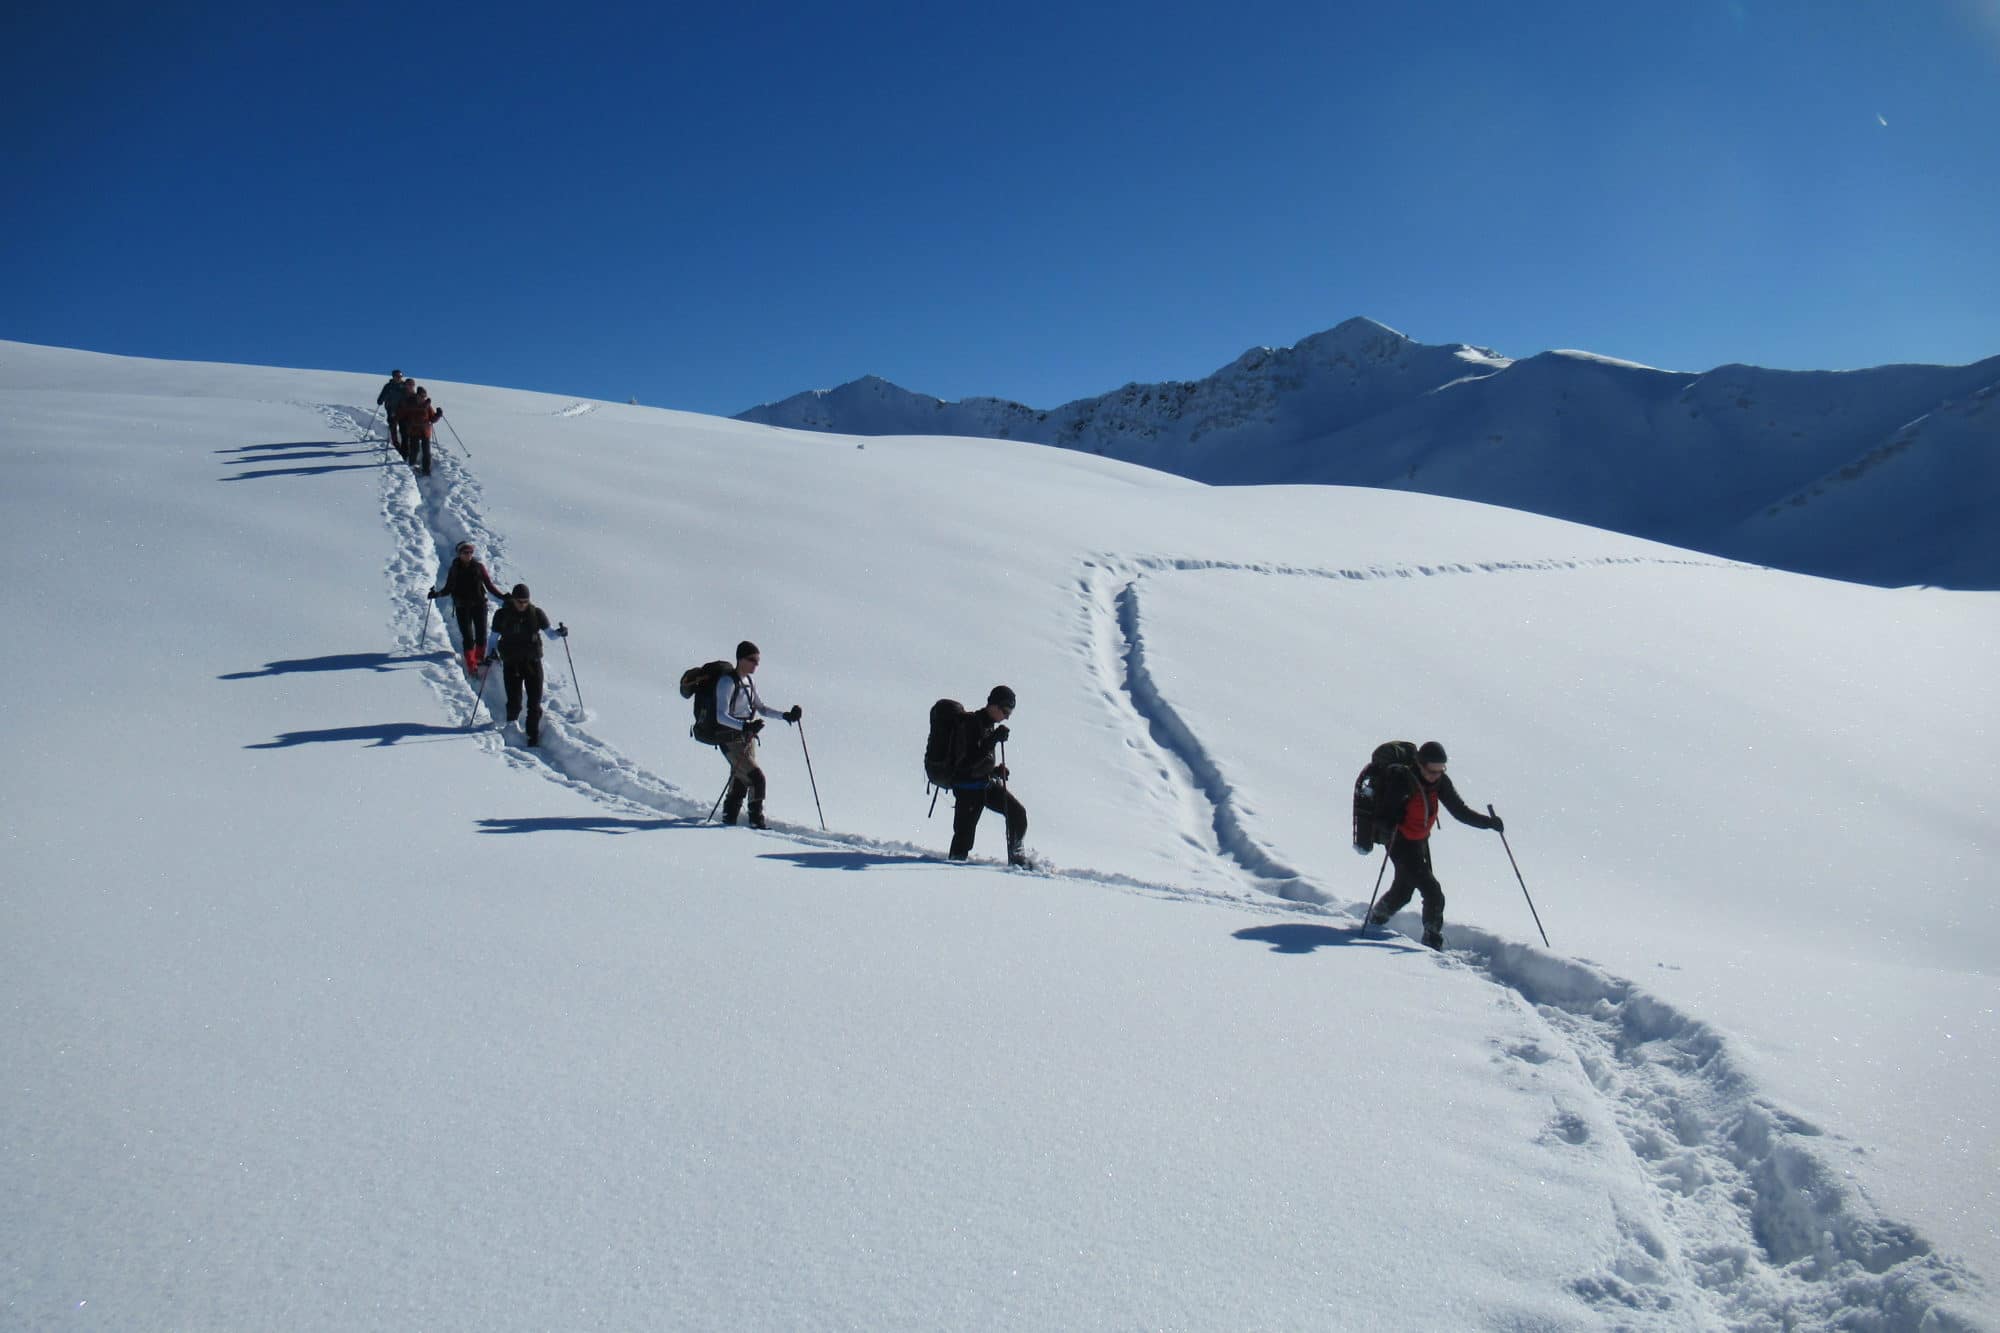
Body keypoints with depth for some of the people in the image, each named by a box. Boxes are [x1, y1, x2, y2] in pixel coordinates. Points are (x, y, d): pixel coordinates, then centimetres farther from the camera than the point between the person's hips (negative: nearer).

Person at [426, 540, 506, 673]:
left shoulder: (479, 566, 3)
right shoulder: (454, 569, 4)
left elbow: (489, 585, 7)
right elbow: (448, 589, 8)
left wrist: (502, 596, -2)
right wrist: (437, 594, -10)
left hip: (479, 604, 1)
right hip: (462, 607, -1)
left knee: (481, 634, -1)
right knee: (468, 637, -6)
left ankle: (479, 660, 17)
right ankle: (471, 665, -5)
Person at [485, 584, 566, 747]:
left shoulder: (536, 613, 0)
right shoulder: (502, 615, -1)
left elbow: (549, 633, 3)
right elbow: (493, 637, 7)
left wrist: (559, 632, -18)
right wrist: (490, 653, -9)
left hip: (532, 662, 0)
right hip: (511, 664, 0)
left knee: (534, 702, -3)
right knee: (514, 702, -2)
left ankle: (534, 734, 8)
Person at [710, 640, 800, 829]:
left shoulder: (749, 682, 8)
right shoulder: (727, 682, -17)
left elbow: (761, 709, 20)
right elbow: (721, 717, -26)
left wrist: (786, 715, 8)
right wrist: (745, 726, -41)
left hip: (748, 739, 8)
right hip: (731, 741, -8)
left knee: (741, 781, 16)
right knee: (757, 778, -15)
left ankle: (729, 817, 32)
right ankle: (756, 820, -3)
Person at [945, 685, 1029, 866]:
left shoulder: (990, 725, 11)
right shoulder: (970, 724, -17)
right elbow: (969, 761, -25)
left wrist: (996, 770, 4)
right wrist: (994, 739, -28)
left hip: (987, 783, 8)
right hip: (968, 787, -8)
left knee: (1018, 813, 1)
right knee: (965, 834, -7)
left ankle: (1017, 859, 13)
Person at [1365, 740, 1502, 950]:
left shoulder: (1440, 782, -7)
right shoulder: (1402, 780, -25)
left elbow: (1459, 811, -3)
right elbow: (1381, 812, -21)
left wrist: (1489, 822, -13)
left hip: (1421, 843, 7)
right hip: (1401, 844, -7)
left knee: (1402, 893, 24)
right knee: (1433, 893, -15)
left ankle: (1376, 921, 48)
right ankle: (1433, 941, -2)